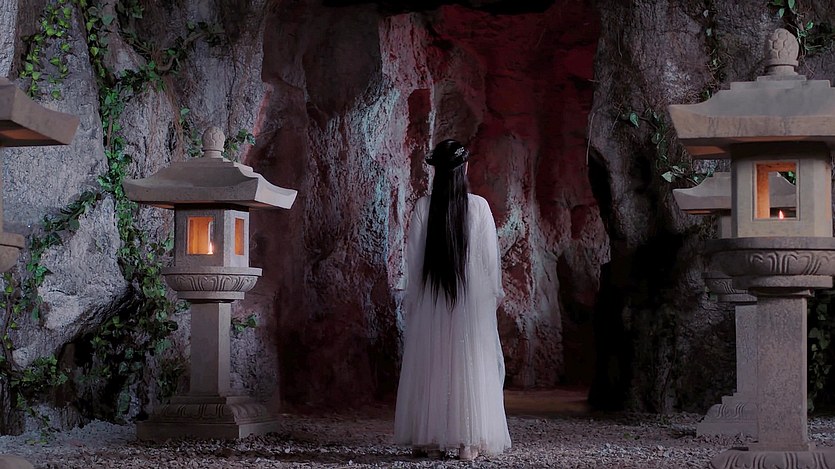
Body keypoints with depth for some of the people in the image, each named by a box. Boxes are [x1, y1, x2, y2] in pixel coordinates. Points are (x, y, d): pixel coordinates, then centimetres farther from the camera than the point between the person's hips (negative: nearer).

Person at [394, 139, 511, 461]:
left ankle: (432, 440, 7)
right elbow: (490, 253, -3)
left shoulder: (423, 207, -5)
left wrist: (410, 296, 10)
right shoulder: (479, 206, -6)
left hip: (431, 294, 1)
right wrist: (496, 290, 11)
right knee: (471, 364, 3)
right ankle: (469, 441, 0)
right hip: (472, 293, -1)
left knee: (431, 364, 8)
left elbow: (412, 255, -1)